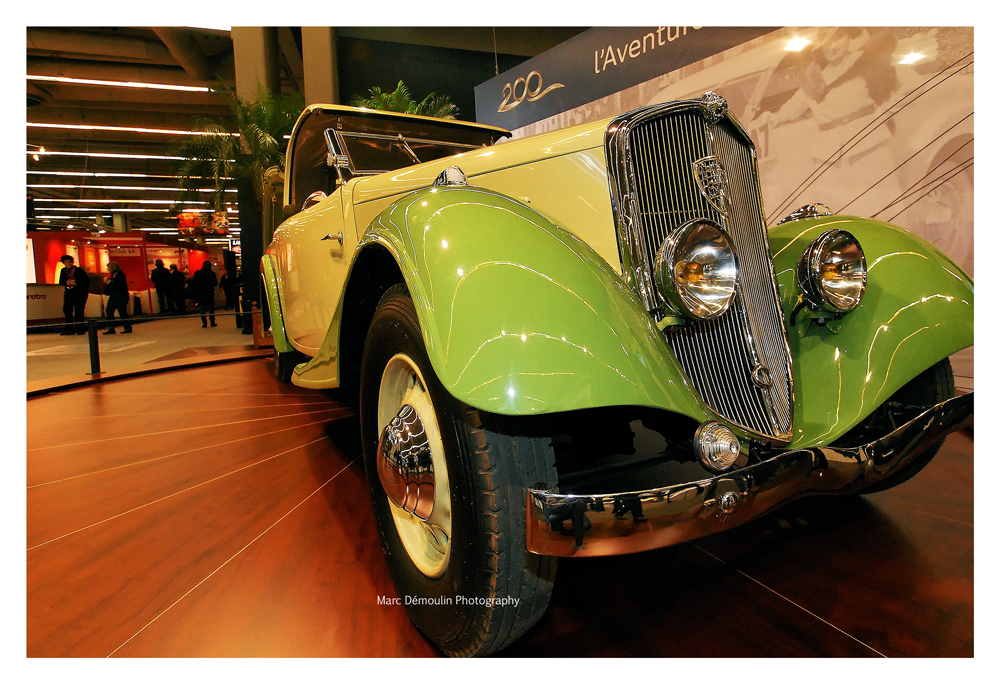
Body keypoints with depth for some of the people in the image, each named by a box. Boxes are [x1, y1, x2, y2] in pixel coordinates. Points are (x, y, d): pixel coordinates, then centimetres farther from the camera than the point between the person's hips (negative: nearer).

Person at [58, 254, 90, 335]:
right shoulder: (63, 271, 11)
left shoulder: (79, 270, -5)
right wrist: (67, 282, -11)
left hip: (80, 292, -5)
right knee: (67, 309, 0)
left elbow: (87, 280, -9)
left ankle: (80, 329, -2)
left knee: (78, 310, -9)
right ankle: (69, 329, 8)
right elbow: (61, 281, 11)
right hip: (69, 291, 6)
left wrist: (76, 283, -19)